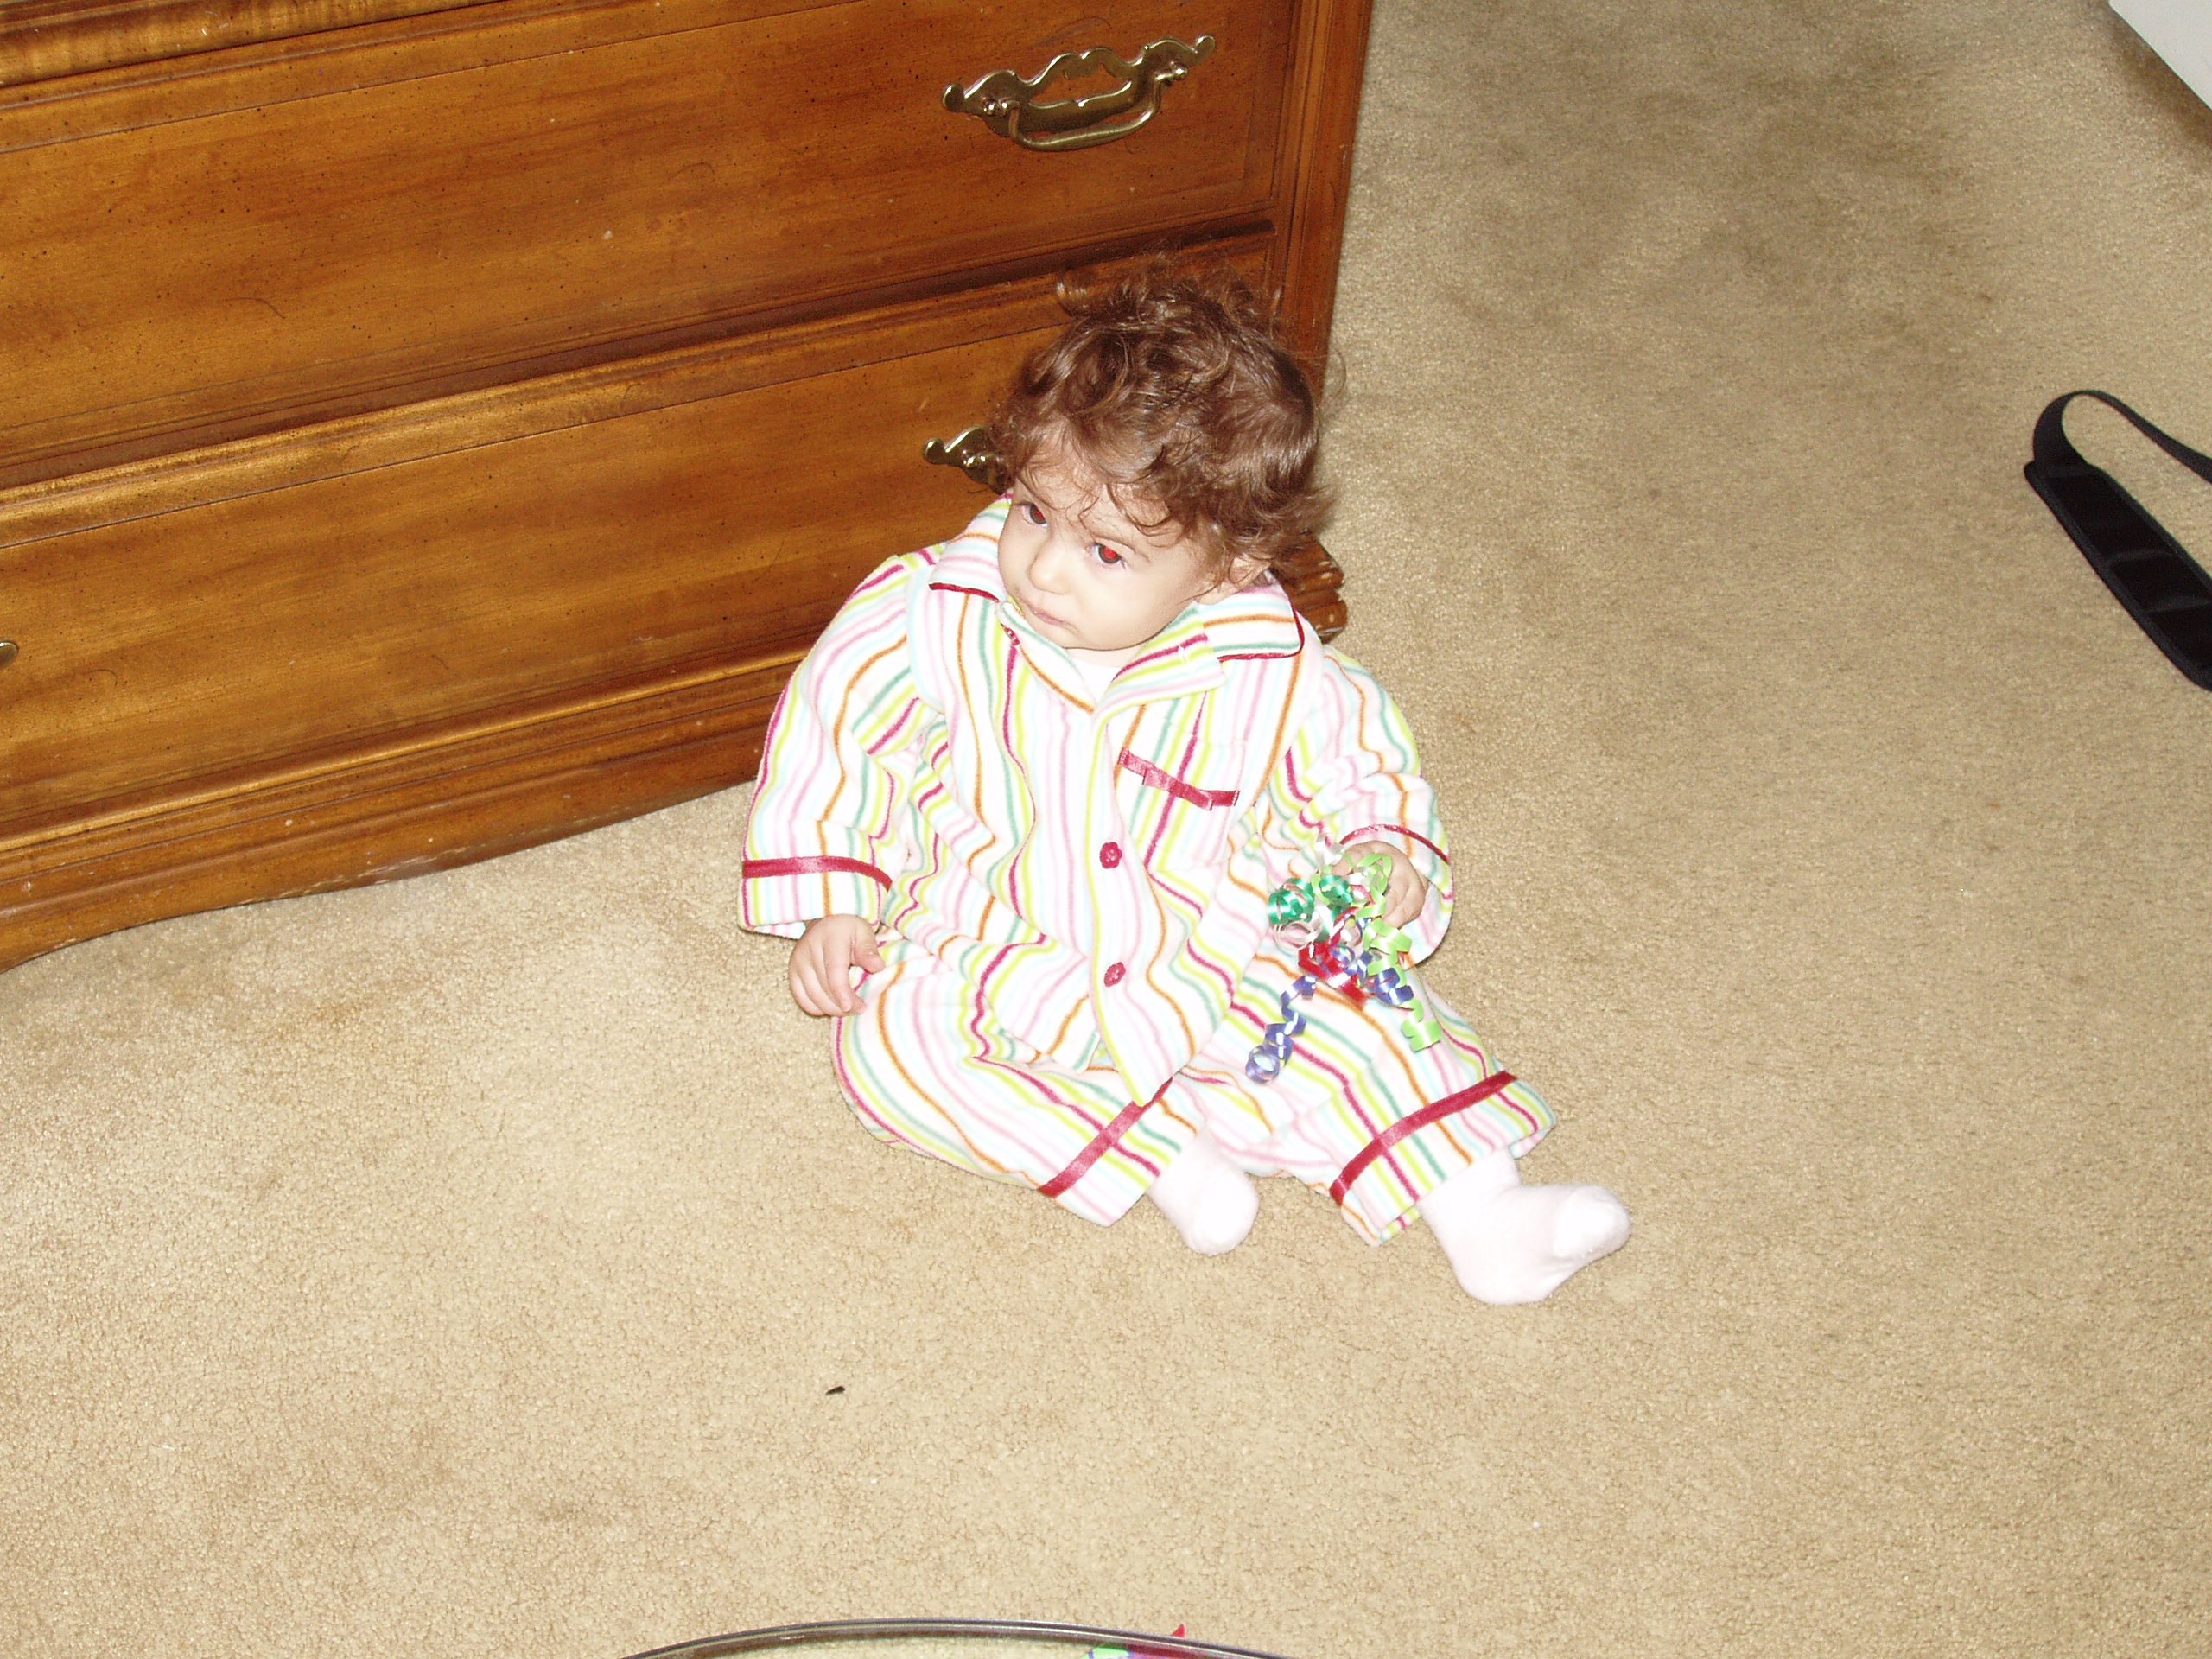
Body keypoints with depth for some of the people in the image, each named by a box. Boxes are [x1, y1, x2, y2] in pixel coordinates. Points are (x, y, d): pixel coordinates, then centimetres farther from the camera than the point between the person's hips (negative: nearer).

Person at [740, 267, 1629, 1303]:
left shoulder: (1273, 676, -15)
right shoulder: (937, 618, -16)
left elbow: (1363, 763, 3)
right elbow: (834, 721, -2)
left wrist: (1386, 852, -17)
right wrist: (831, 906, -4)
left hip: (1210, 977, 0)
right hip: (993, 973, 0)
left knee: (1352, 1009, -17)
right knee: (887, 1043, -25)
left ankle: (1481, 1213, -6)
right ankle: (1156, 1154, -22)